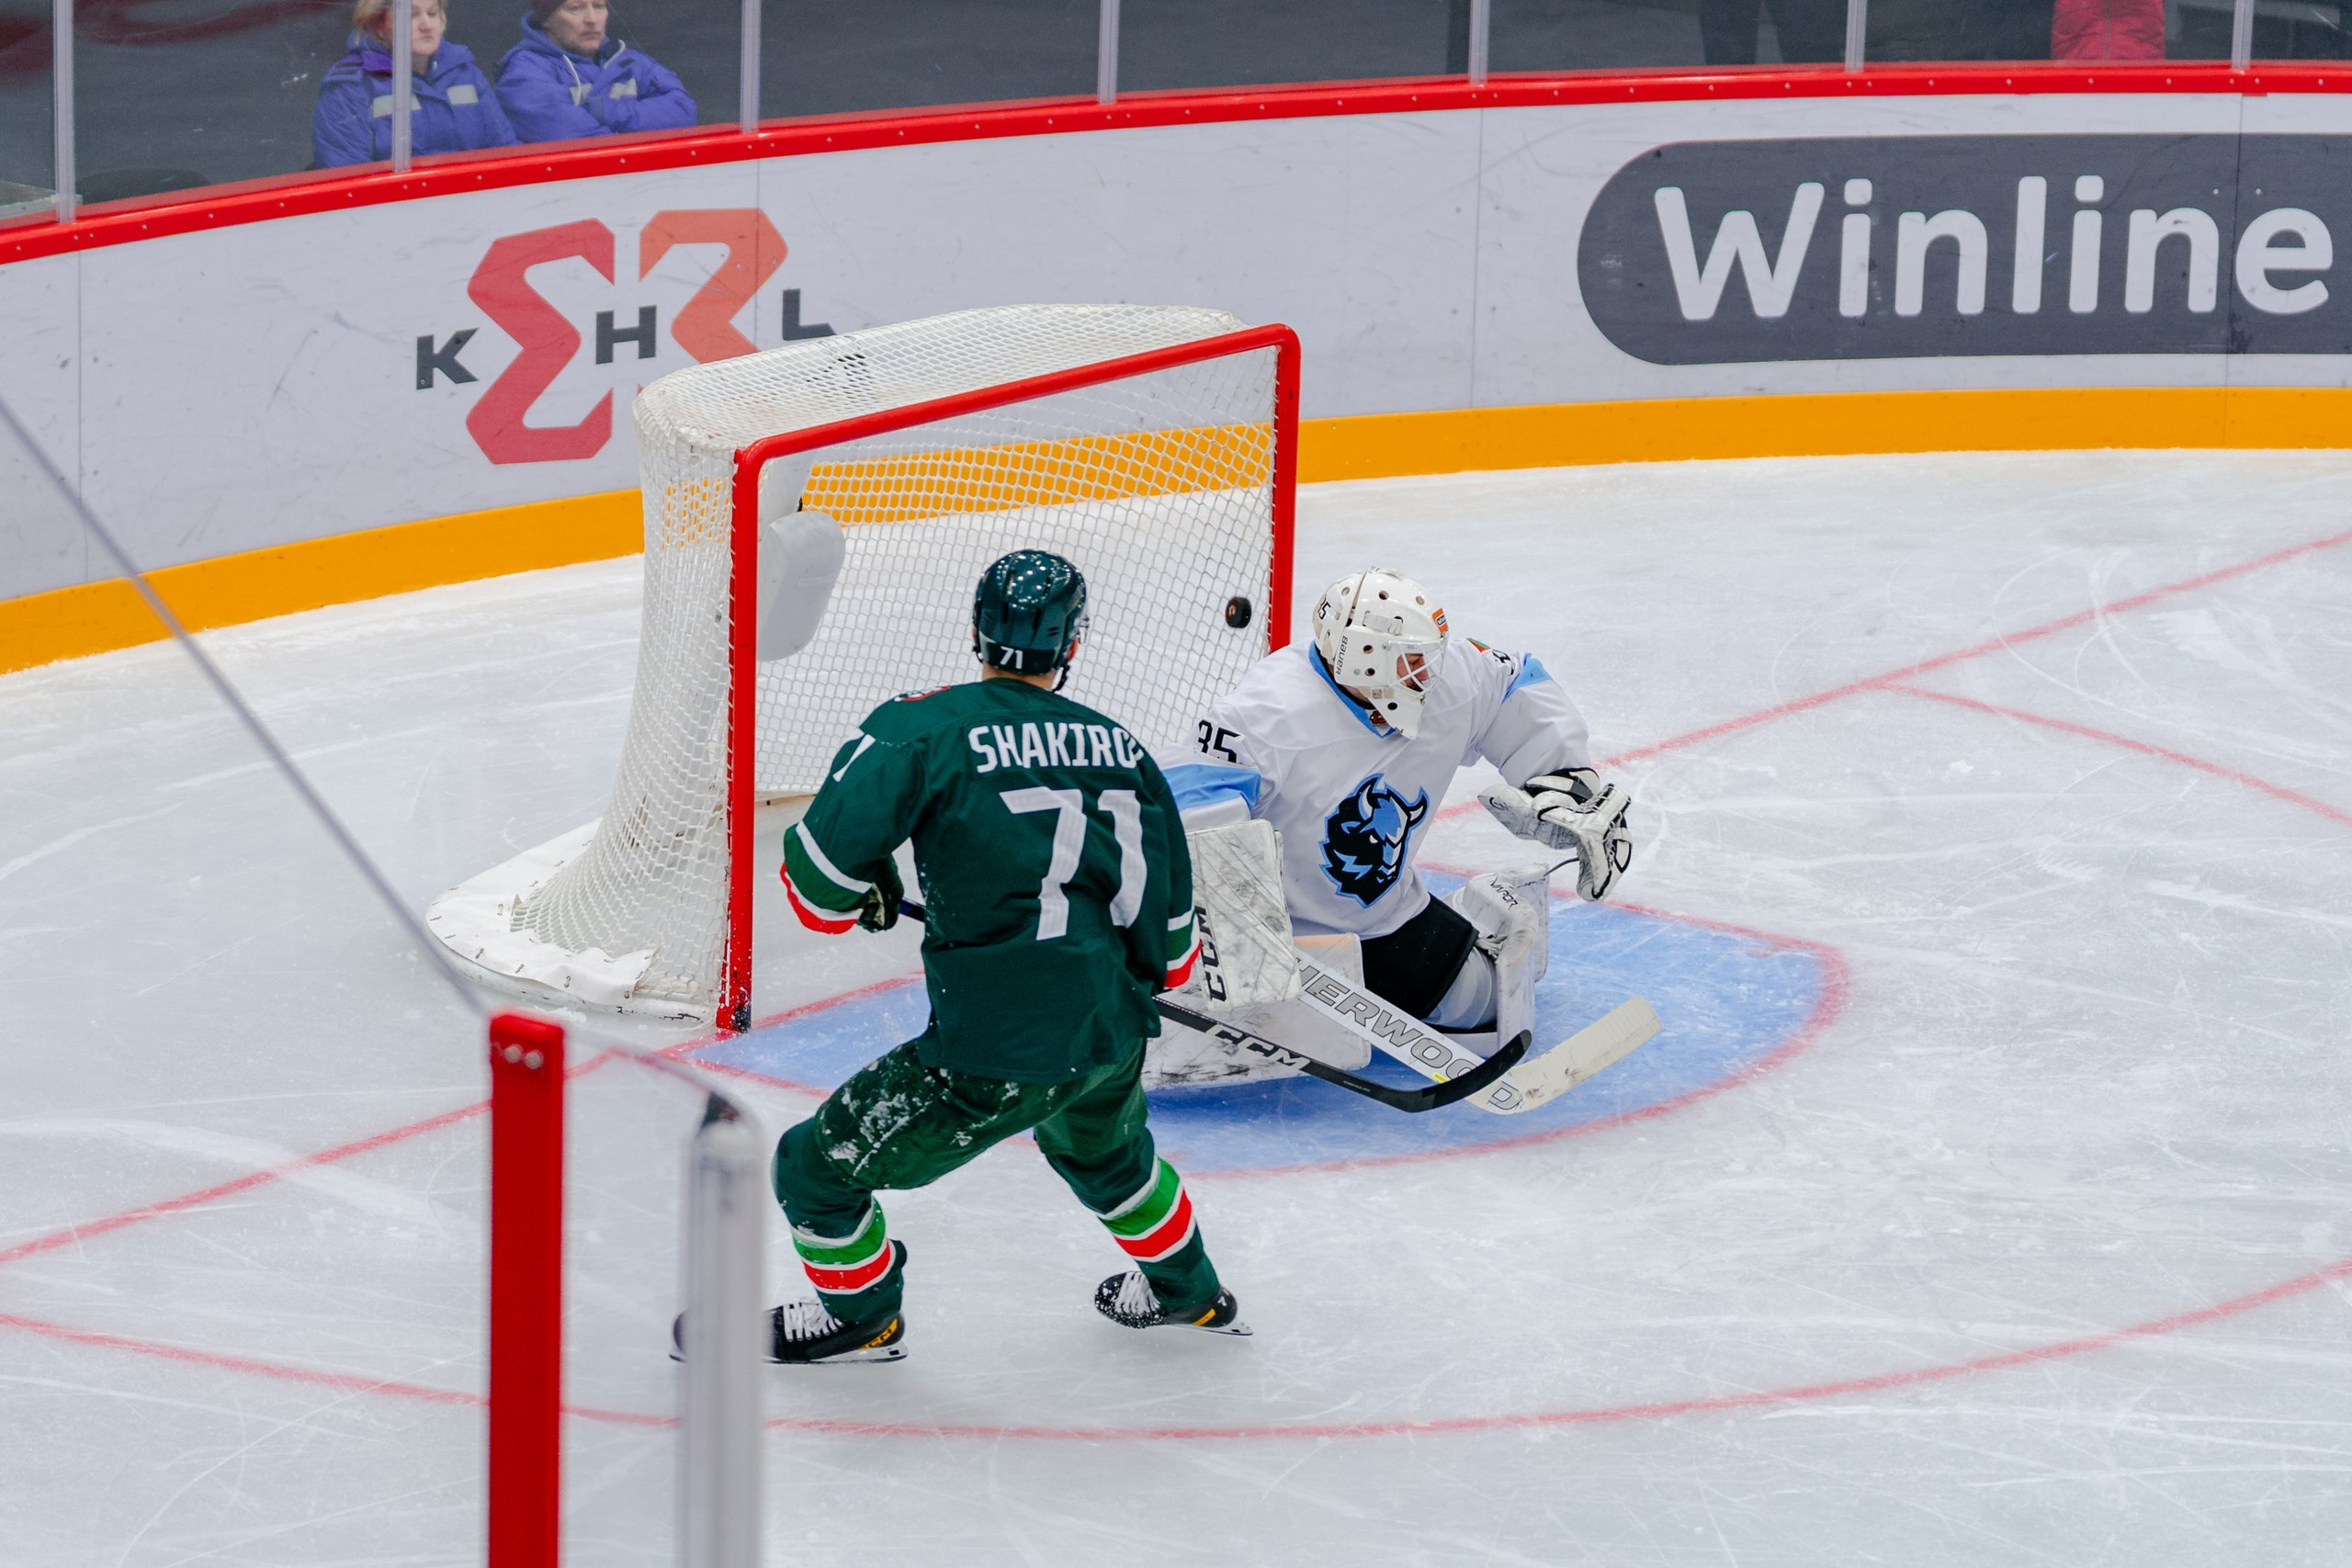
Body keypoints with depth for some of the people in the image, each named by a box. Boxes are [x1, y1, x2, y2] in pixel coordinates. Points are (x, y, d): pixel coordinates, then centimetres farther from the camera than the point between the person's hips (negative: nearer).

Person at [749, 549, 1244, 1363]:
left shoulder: (925, 729, -9)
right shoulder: (1121, 748, 8)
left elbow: (823, 869, -12)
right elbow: (1169, 925, 15)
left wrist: (862, 895, 11)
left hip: (993, 1052, -6)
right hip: (1114, 1037, 6)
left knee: (818, 1166, 15)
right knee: (1099, 1143, 40)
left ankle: (860, 1315, 36)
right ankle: (1184, 1290, 57)